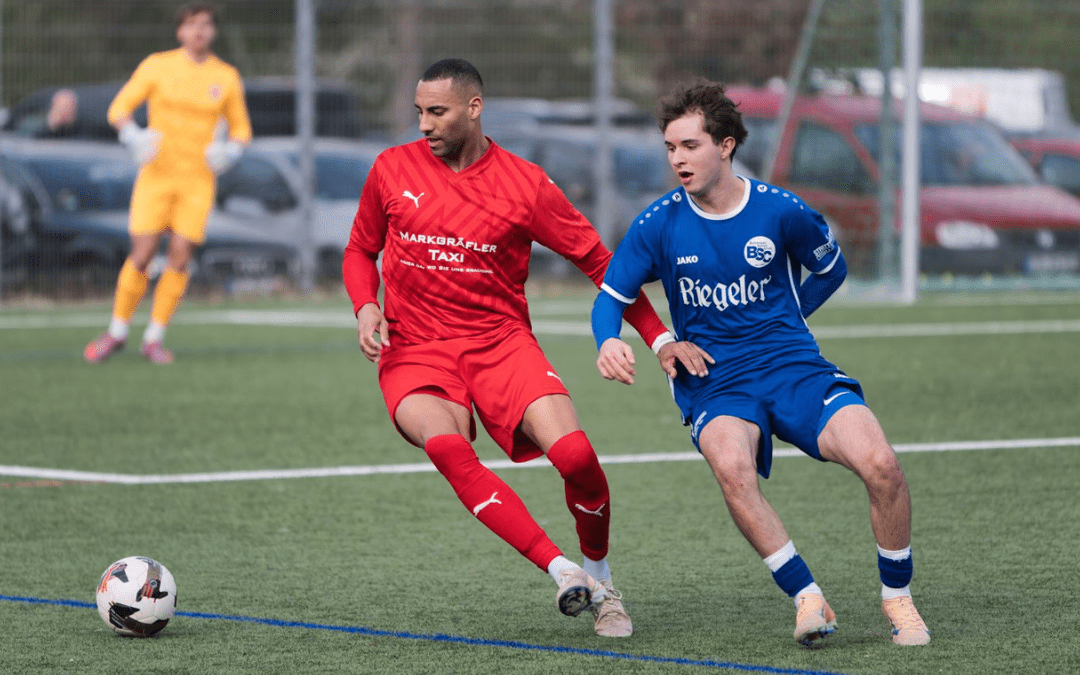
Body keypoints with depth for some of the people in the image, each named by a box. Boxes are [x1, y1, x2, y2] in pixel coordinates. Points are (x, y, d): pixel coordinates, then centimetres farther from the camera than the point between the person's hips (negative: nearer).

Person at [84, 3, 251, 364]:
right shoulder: (156, 66, -3)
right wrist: (134, 138, -21)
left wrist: (227, 154, -11)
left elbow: (241, 129, 11)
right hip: (157, 174, -1)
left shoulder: (227, 78, 2)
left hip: (198, 181, 1)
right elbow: (119, 109, -1)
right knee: (141, 257, -6)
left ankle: (154, 339, 9)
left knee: (180, 260, -5)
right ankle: (117, 332, 13)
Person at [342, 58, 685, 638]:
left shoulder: (525, 184, -2)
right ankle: (560, 570, -31)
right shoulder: (393, 170, 4)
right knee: (446, 448, -33)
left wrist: (660, 338, -2)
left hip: (501, 340, 0)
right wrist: (365, 307, -3)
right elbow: (360, 250, 18)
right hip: (414, 351, 0)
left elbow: (597, 260, 4)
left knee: (575, 455, -22)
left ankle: (600, 583, 6)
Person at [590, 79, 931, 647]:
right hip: (713, 382, 0)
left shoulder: (780, 211, -2)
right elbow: (612, 295, 6)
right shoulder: (659, 224, -2)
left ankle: (897, 597, 1)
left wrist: (783, 320, 4)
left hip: (794, 367, 0)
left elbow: (831, 268, 16)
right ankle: (807, 599, -24)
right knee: (731, 467, -36)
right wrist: (609, 341, -15)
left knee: (880, 465, -23)